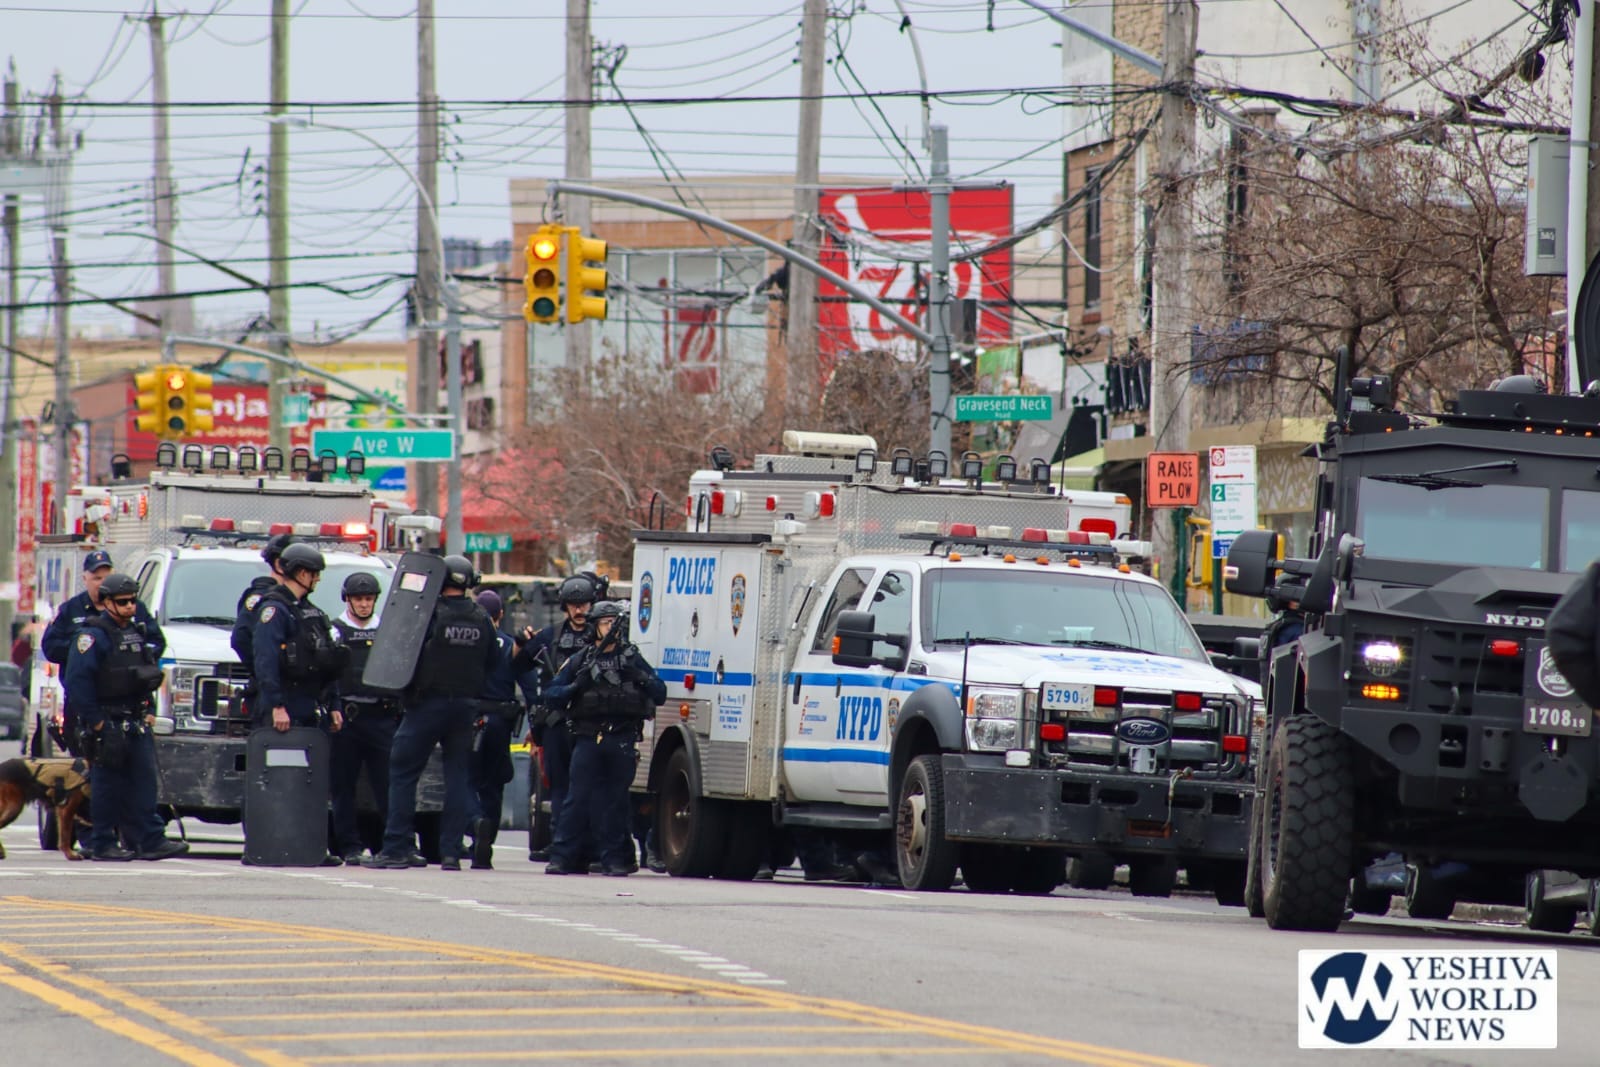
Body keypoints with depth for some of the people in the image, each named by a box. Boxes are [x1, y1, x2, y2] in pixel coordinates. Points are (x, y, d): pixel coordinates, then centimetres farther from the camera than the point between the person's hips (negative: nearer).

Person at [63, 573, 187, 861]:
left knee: (143, 781, 3)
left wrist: (147, 711, 17)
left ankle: (151, 840, 2)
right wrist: (94, 721, -16)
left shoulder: (136, 634, 17)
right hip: (106, 723, -7)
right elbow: (78, 681, -15)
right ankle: (102, 844, 1)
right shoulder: (93, 636, -9)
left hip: (135, 723, 7)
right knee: (107, 784, -4)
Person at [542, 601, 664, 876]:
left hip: (622, 740, 1)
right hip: (588, 738, -1)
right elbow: (552, 693, 8)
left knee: (616, 800, 3)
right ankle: (563, 856, -6)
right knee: (578, 797, -7)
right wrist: (576, 687, -11)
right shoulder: (580, 661, 11)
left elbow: (660, 693, 9)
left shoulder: (632, 659, 12)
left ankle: (615, 858, 7)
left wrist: (640, 677, -10)